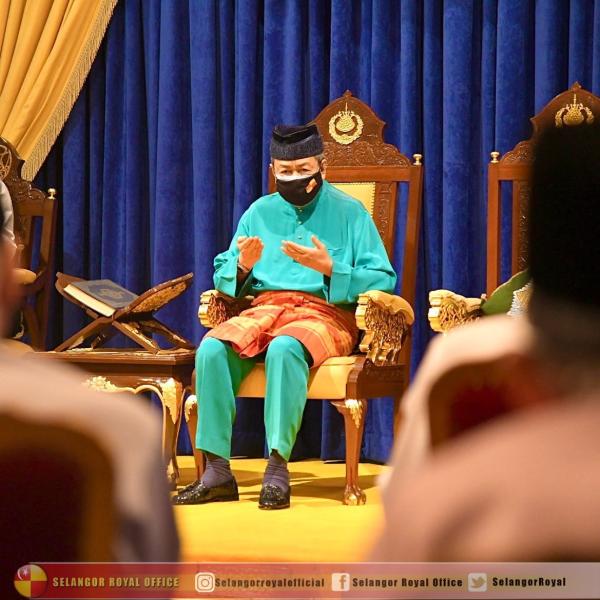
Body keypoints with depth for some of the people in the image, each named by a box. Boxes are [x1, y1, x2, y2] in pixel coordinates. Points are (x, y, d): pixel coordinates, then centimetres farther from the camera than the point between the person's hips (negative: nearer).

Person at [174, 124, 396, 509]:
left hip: (324, 312, -4)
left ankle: (278, 467, -39)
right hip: (265, 307, 4)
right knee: (212, 349, -27)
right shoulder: (259, 212, 19)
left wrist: (329, 268, -16)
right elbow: (222, 277, 17)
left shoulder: (348, 212, 7)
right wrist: (243, 265, -6)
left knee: (284, 348, -39)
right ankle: (218, 471, -28)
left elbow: (383, 280, -2)